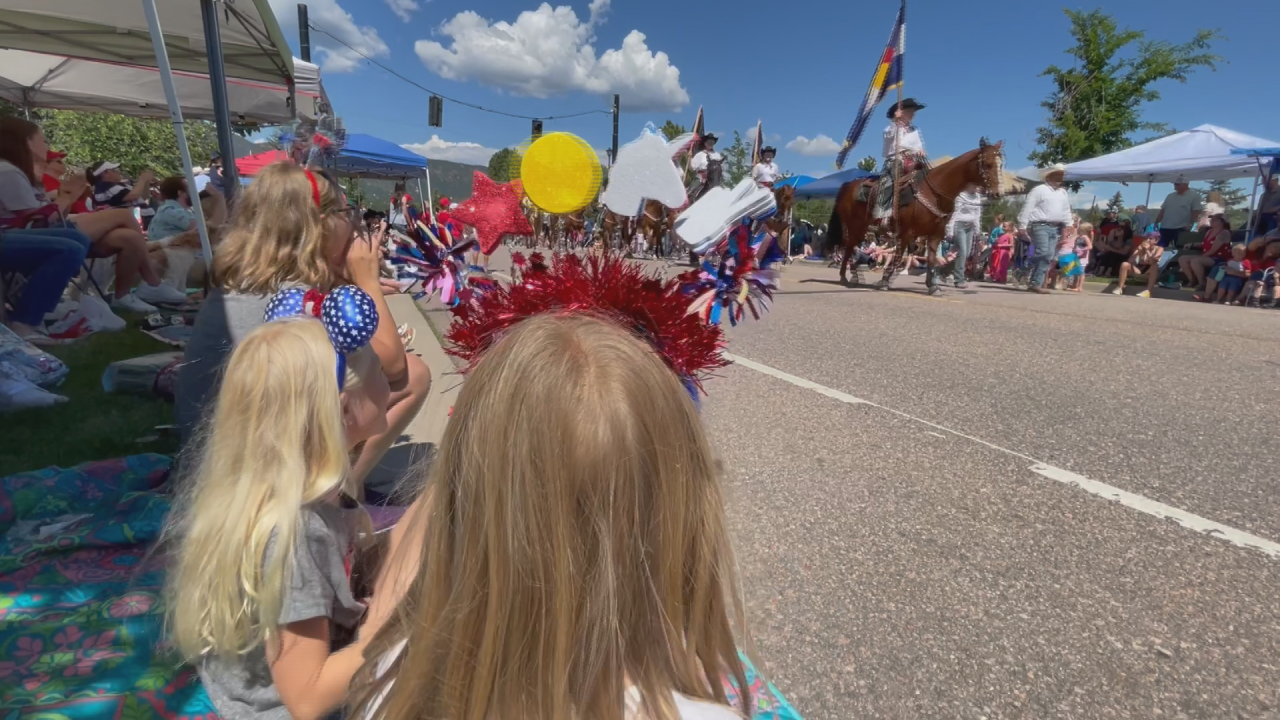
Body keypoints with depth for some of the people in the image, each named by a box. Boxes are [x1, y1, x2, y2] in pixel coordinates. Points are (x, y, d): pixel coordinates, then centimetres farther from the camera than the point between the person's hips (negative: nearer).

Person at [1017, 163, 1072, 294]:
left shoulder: (1063, 193, 21)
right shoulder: (1039, 190, -2)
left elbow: (1067, 211, 25)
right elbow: (1028, 208, -8)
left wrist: (1068, 225, 14)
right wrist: (1022, 226, -14)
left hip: (1055, 228, 7)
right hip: (1040, 226, -7)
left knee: (1049, 256, -1)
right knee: (1044, 253, -19)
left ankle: (1036, 283, 0)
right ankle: (1035, 282, -10)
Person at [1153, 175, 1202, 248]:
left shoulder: (1194, 196, -1)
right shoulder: (1170, 196, 14)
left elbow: (1196, 212, -7)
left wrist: (1190, 225, -16)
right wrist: (1156, 223, 8)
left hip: (1181, 229, -5)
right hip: (1165, 228, 5)